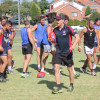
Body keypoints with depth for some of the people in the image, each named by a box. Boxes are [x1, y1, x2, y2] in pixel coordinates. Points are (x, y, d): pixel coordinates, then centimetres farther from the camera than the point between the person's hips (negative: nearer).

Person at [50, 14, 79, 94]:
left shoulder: (68, 29, -10)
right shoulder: (55, 30, 5)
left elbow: (77, 37, -13)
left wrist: (73, 45, -28)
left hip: (67, 53, -4)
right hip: (58, 52, 4)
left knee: (70, 69, 8)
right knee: (56, 69, -8)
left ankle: (71, 86, 27)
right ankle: (59, 88, -3)